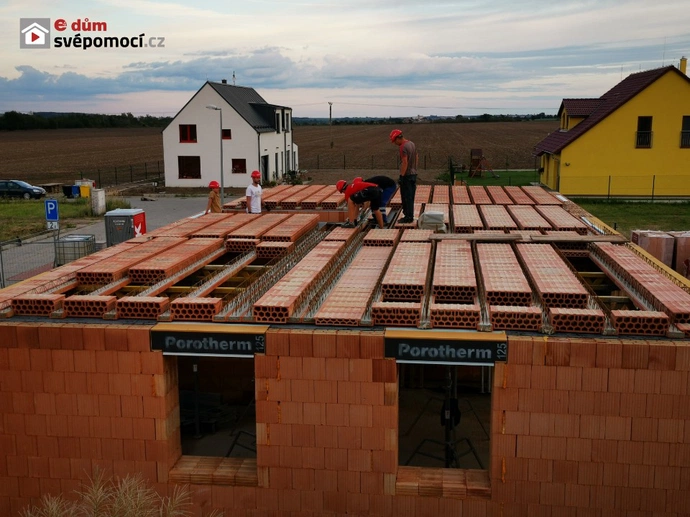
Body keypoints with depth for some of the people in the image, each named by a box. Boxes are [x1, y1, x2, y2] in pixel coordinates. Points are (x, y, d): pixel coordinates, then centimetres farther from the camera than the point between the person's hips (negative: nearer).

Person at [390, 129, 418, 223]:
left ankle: (408, 217, 2)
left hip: (407, 175, -9)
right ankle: (410, 215, 20)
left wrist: (401, 176, -19)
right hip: (413, 174, 9)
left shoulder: (403, 147, -19)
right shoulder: (412, 144, 10)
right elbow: (417, 158, 16)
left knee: (406, 197, -2)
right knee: (411, 197, 14)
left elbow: (405, 163, -23)